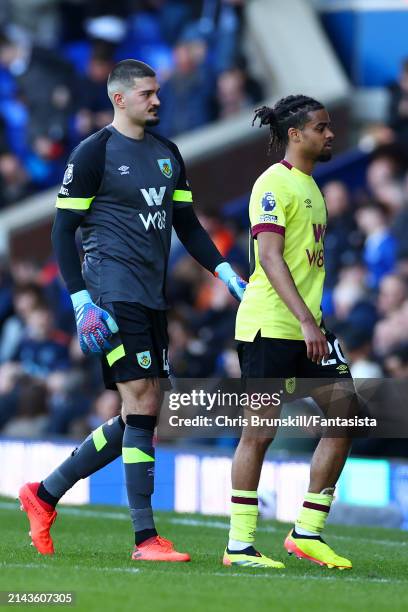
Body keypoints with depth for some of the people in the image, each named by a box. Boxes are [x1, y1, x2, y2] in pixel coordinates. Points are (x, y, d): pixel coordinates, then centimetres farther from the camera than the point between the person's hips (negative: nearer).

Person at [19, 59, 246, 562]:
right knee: (140, 404, -12)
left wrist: (227, 274, 8)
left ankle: (45, 493, 22)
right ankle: (145, 538, -9)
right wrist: (80, 300, -13)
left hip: (151, 295, 8)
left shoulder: (167, 154, 15)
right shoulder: (94, 152, -6)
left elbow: (186, 225, 20)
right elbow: (64, 229, -6)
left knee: (142, 414, 8)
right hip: (113, 290, -8)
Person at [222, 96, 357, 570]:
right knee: (260, 432, -5)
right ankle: (239, 545, 3)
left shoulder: (310, 187, 18)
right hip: (269, 326, -9)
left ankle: (307, 532, 6)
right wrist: (306, 321, -26)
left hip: (306, 328, 9)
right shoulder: (274, 184, -10)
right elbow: (270, 257, -19)